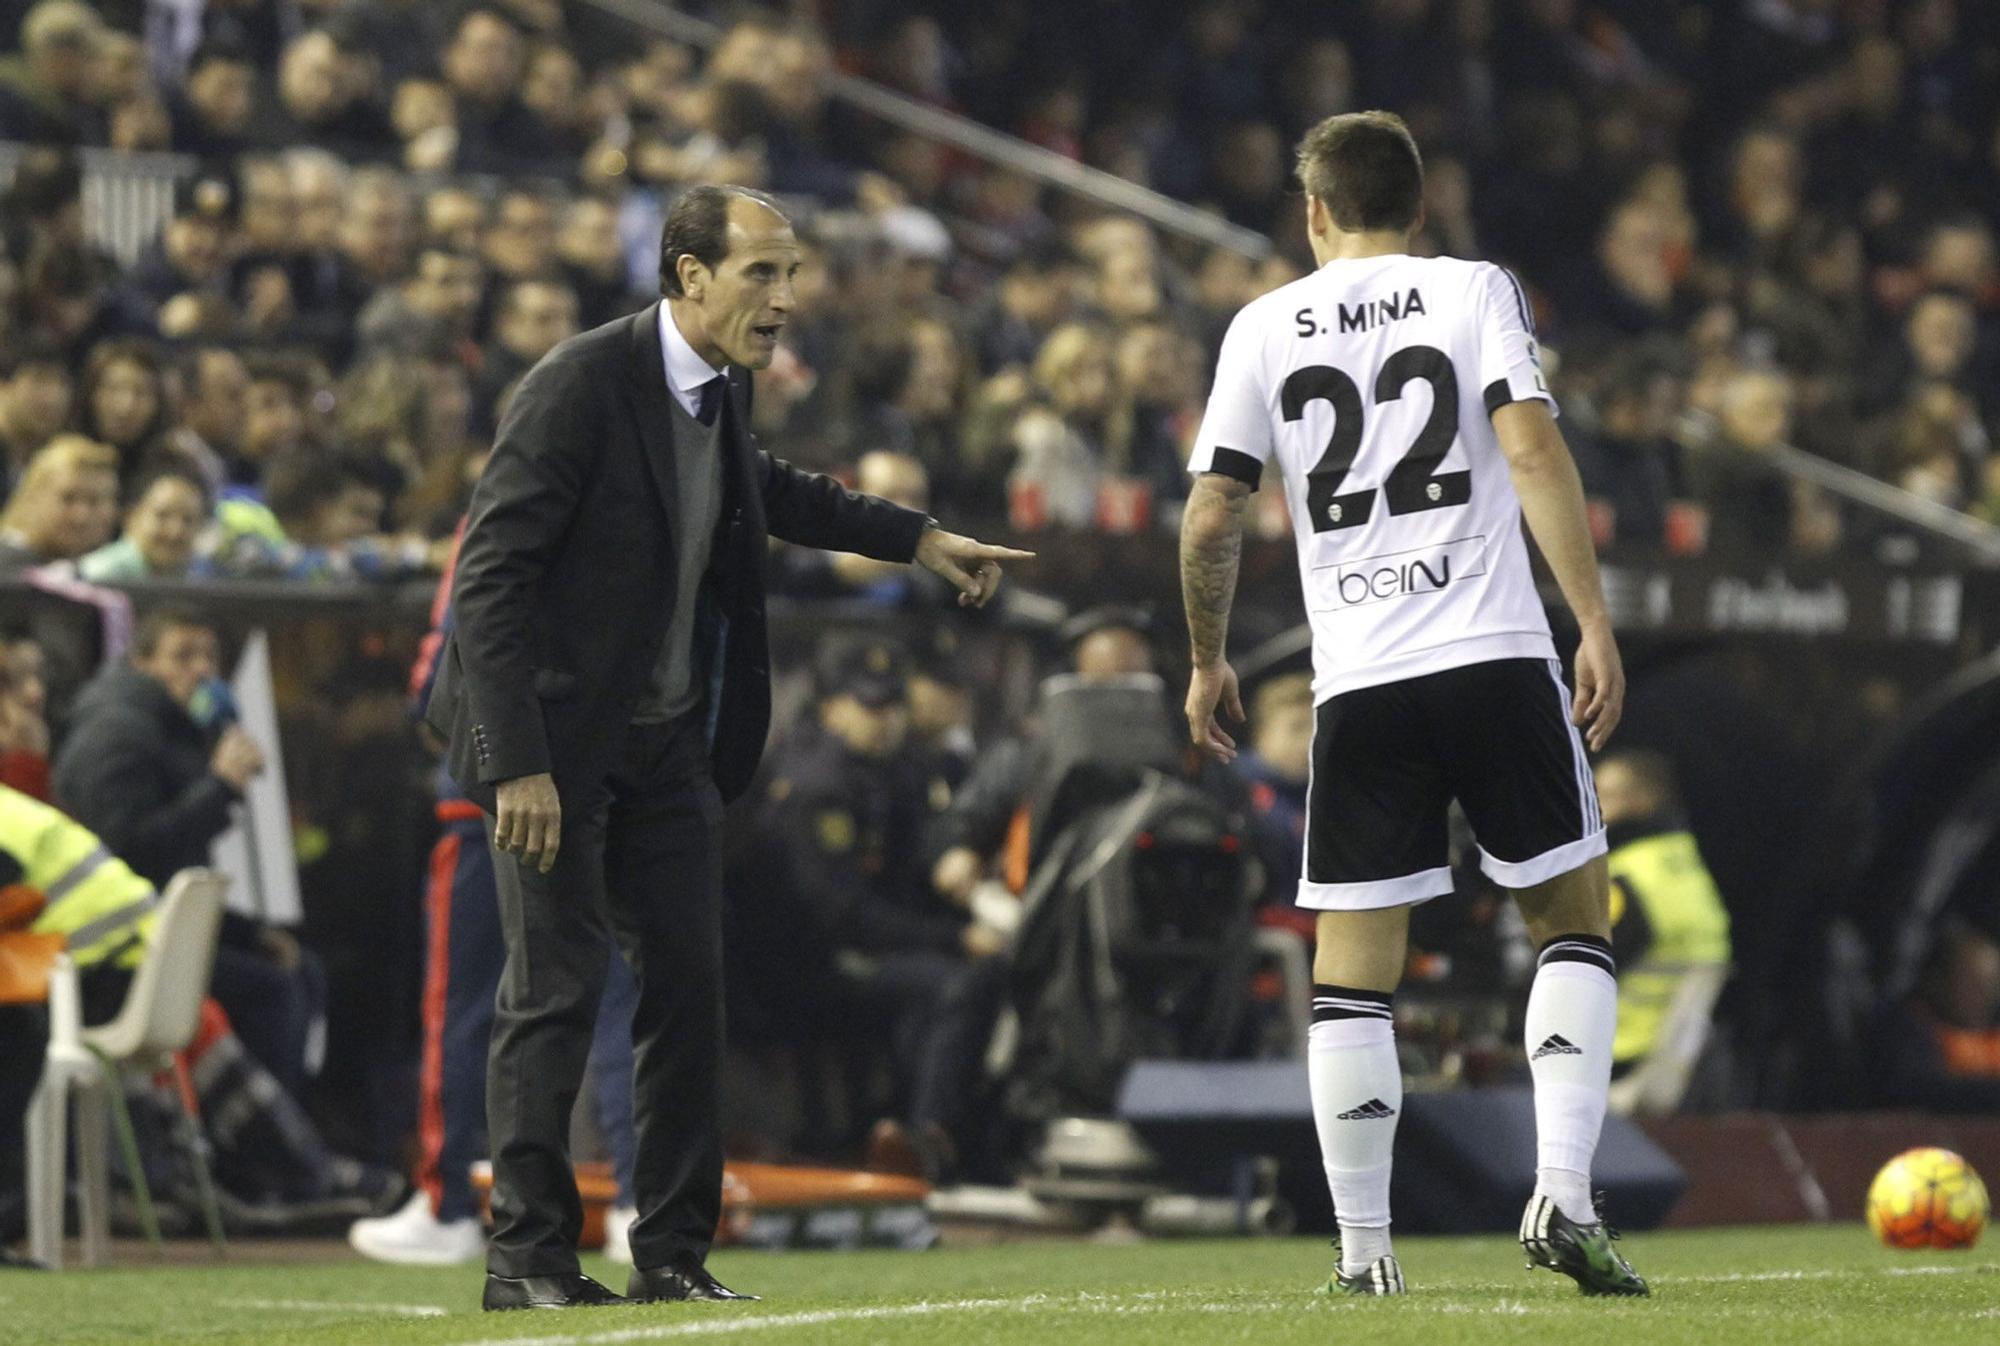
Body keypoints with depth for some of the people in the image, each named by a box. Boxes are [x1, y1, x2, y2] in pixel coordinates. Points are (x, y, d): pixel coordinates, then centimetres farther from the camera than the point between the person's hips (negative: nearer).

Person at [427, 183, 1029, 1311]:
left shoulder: (723, 389, 5)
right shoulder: (582, 386, -20)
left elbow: (763, 487, 30)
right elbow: (490, 575, -22)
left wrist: (916, 538, 25)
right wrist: (518, 764, -25)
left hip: (668, 740, 7)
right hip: (555, 734, -7)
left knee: (689, 984, 4)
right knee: (556, 989, -7)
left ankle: (674, 1253, 9)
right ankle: (527, 1258, 1)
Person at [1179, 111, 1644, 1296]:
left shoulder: (1266, 328, 9)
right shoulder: (1475, 293, 4)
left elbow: (1211, 521, 6)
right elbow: (1533, 451, -10)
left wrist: (1208, 663, 21)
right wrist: (1595, 620, -9)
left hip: (1358, 682, 1)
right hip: (1498, 658, -1)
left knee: (1353, 967, 7)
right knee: (1574, 918, 10)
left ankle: (1363, 1249, 4)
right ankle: (1564, 1194, -5)